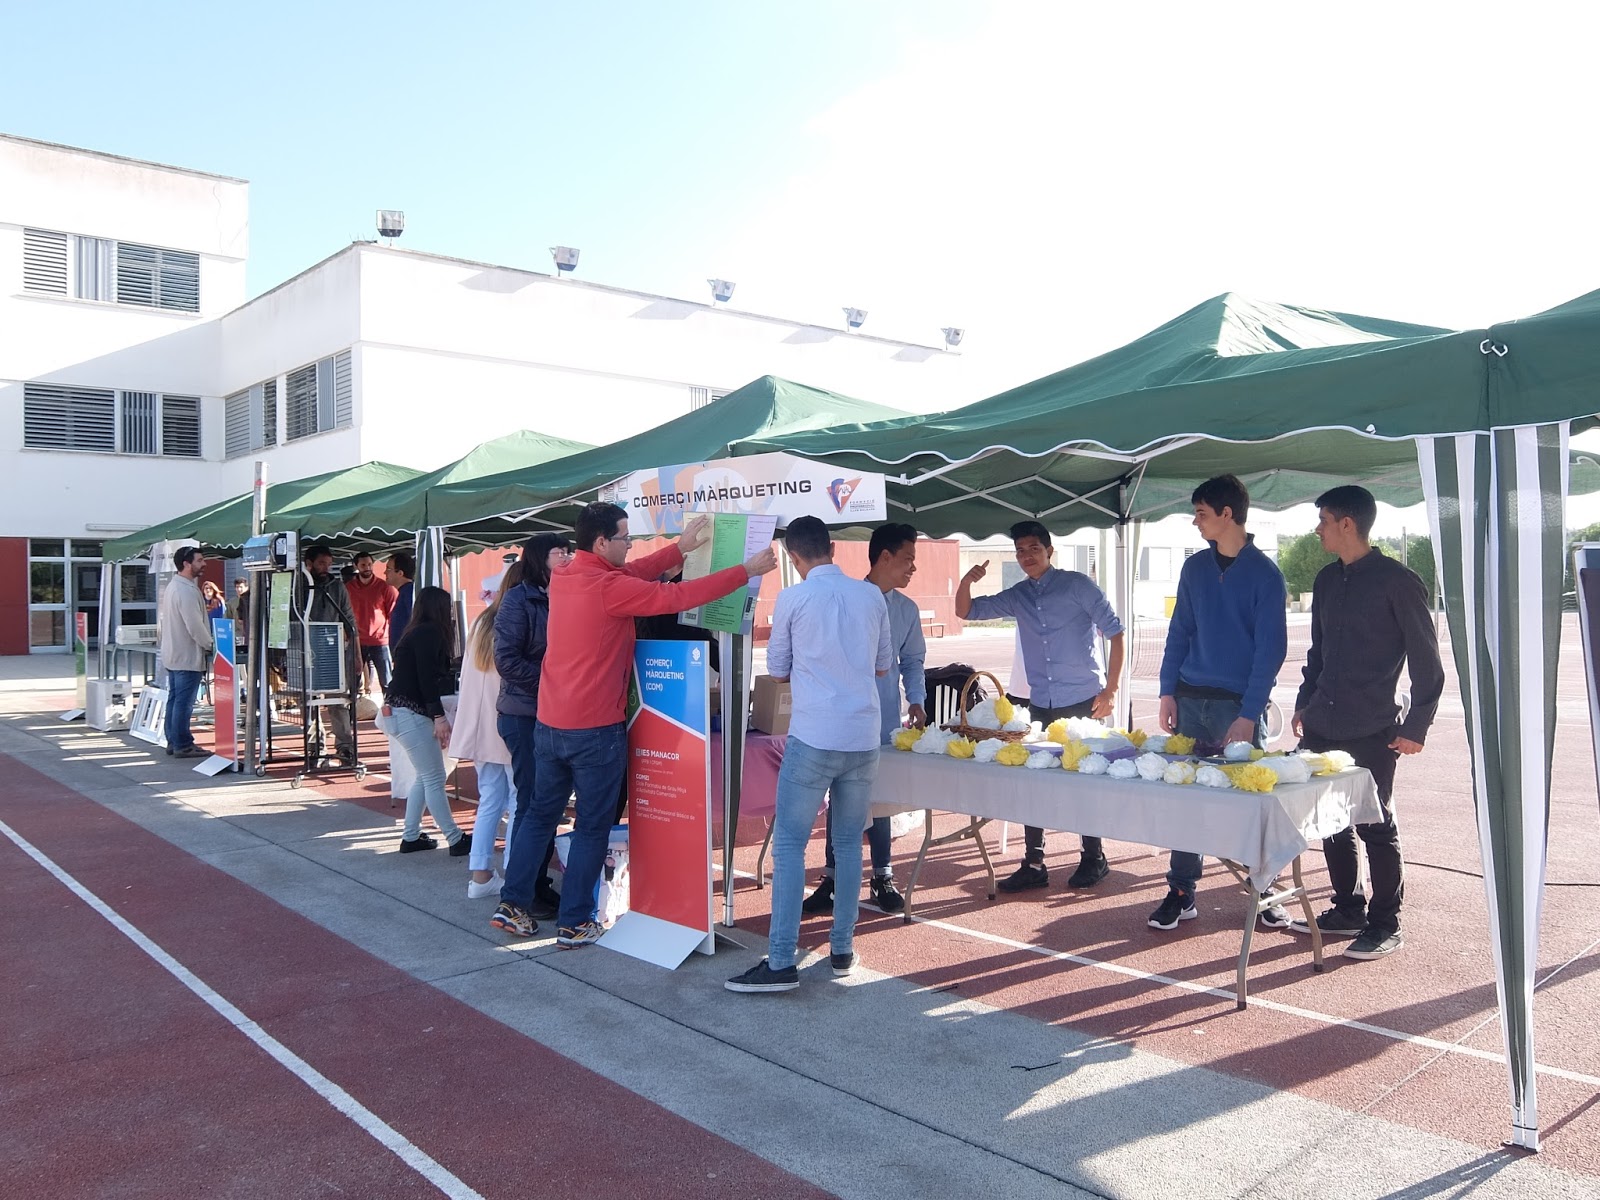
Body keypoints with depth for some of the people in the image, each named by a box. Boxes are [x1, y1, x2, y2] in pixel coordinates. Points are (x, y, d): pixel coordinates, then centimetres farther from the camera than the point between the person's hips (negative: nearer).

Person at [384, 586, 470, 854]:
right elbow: (426, 678, -20)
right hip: (409, 713, -10)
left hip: (397, 711, 10)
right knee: (434, 779, -6)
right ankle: (456, 840, -3)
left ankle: (411, 837, 19)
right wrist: (439, 716, -21)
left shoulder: (417, 632, 18)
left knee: (425, 777, 15)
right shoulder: (429, 632, -11)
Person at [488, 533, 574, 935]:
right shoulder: (519, 600, -10)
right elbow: (507, 660, -16)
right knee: (534, 806, -7)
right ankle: (513, 903, -2)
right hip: (525, 716, -7)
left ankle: (536, 889, 22)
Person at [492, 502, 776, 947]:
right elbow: (678, 596, -16)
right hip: (595, 731, -7)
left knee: (539, 815, 18)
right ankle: (573, 924, 11)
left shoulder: (562, 578, 5)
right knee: (592, 827, 5)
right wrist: (748, 571, -9)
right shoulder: (609, 588, -18)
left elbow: (631, 574, 15)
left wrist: (680, 548, 18)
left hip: (548, 724, 7)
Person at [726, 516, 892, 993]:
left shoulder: (792, 599, -5)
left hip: (813, 738, -4)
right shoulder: (872, 595, 5)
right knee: (849, 845, 15)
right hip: (864, 738, 4)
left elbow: (777, 670, 8)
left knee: (789, 846, 1)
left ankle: (781, 962, -1)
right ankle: (842, 949, 22)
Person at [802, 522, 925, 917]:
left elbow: (913, 659, 17)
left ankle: (882, 877, 22)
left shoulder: (906, 610, 7)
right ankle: (833, 878, 15)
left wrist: (916, 700, 4)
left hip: (884, 720, 3)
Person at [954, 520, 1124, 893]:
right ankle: (1033, 864, 15)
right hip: (1041, 705, 5)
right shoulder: (1017, 596, 10)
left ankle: (1094, 859, 20)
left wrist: (1110, 690, -11)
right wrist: (967, 581, -10)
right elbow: (966, 611, 12)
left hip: (1083, 701, -5)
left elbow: (1114, 632, -6)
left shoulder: (1077, 585, -4)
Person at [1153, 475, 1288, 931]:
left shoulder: (1264, 573, -5)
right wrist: (1168, 692, 2)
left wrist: (1247, 714, -15)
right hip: (1190, 699, 4)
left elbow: (1271, 648, -9)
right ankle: (1181, 891, 13)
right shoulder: (1194, 567, 8)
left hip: (1239, 705, -4)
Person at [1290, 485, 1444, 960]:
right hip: (1322, 726, 7)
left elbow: (1427, 662, -8)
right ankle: (1347, 910, 25)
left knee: (1376, 826, 1)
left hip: (1371, 733, -7)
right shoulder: (1327, 580, 11)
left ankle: (1386, 925, 13)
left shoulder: (1397, 582, -9)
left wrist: (1415, 727, -10)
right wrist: (1305, 703, 16)